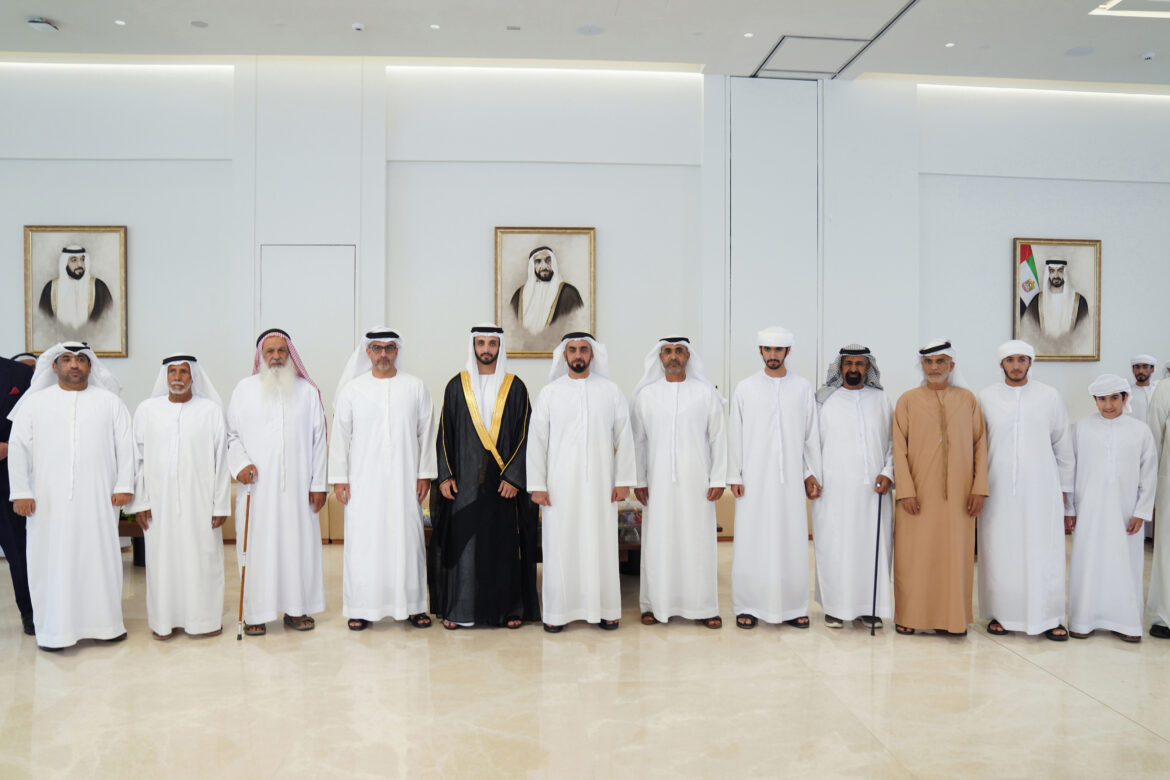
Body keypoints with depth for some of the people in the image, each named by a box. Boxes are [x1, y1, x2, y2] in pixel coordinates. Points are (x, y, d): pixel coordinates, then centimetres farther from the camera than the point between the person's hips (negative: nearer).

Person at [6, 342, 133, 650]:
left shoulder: (109, 401, 9)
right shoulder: (35, 402, 8)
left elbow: (125, 445, 6)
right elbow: (18, 448, 4)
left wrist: (124, 485, -1)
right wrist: (20, 492, -3)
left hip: (98, 498, 0)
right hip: (50, 500, 0)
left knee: (101, 558, 5)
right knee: (52, 561, 2)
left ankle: (105, 623, 15)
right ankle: (53, 630, 11)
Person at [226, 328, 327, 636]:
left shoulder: (307, 391, 7)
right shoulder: (245, 389, 6)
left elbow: (318, 439, 6)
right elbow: (231, 434, 8)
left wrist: (318, 484, 1)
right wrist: (240, 463, -11)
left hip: (297, 485, 1)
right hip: (257, 485, -1)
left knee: (298, 542, 5)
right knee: (257, 546, 1)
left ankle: (296, 609, 16)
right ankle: (255, 613, 11)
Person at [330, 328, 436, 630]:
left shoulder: (415, 387, 5)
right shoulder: (352, 389, 4)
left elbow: (426, 433, 6)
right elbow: (341, 435, 4)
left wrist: (425, 473, 1)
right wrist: (339, 477, 0)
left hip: (404, 480, 0)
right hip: (364, 480, 0)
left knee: (407, 538, 3)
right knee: (363, 541, 1)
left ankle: (413, 605, 15)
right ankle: (361, 608, 12)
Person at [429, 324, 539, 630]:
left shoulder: (515, 387, 3)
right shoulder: (457, 386, 6)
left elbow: (525, 434, 0)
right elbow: (445, 433, 6)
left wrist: (513, 476, -9)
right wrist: (445, 475, -3)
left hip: (504, 481, 0)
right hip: (464, 481, 1)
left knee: (505, 545, 4)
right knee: (462, 543, 2)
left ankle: (510, 607, 15)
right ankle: (458, 609, 12)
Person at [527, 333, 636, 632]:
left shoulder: (611, 391, 5)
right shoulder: (549, 393, 4)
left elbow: (624, 438, 5)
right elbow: (536, 440, 2)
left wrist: (623, 480, 0)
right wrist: (537, 485, -3)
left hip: (599, 482, 0)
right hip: (560, 483, 0)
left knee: (601, 544, 4)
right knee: (560, 545, 2)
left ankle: (605, 609, 16)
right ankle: (557, 611, 13)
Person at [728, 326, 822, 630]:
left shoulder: (803, 388, 6)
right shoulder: (745, 388, 4)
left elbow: (811, 434, 8)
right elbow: (735, 435, 3)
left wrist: (812, 474, 5)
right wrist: (734, 476, -1)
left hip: (791, 479, 1)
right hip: (754, 480, -1)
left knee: (792, 541, 3)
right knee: (751, 542, 1)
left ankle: (793, 606, 14)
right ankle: (748, 606, 11)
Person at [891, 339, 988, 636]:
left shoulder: (967, 399, 8)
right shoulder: (908, 400, 4)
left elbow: (980, 444, 6)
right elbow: (899, 448, 0)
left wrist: (979, 488, -2)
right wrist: (906, 491, -9)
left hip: (958, 495, 1)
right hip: (919, 495, -1)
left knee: (956, 555, 4)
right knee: (914, 556, 1)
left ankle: (951, 617, 15)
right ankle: (909, 616, 12)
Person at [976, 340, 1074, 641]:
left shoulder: (1050, 396, 5)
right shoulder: (986, 398, 4)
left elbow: (1063, 446, 9)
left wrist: (1064, 488, 8)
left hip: (1041, 489, 0)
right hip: (998, 490, 0)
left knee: (1044, 554, 0)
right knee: (999, 553, 3)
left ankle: (1049, 617, 11)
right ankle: (1001, 613, 15)